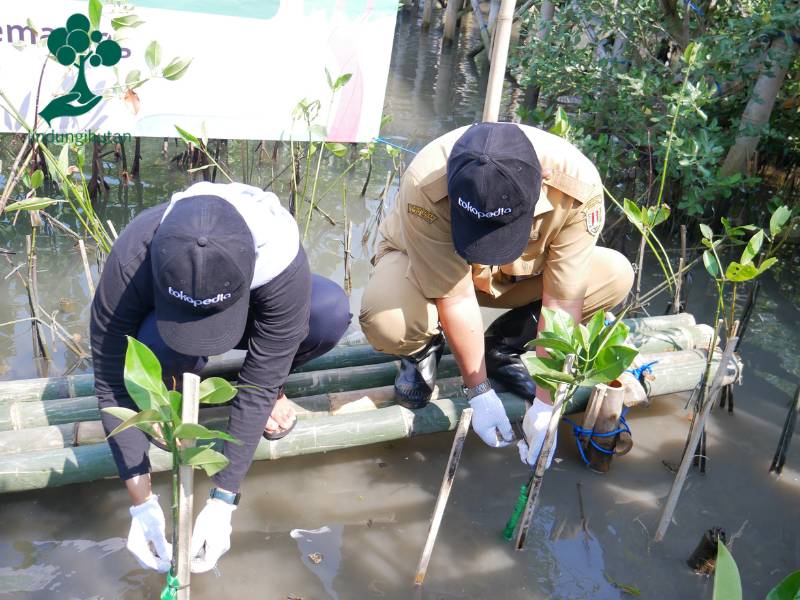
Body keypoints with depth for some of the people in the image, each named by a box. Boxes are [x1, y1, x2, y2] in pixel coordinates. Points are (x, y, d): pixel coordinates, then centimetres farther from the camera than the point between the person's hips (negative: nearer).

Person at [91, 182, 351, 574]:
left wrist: (221, 503, -31)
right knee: (157, 344, -38)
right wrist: (143, 505, -29)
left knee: (331, 311, -33)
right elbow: (112, 385, -28)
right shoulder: (130, 262, -38)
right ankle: (176, 387, -1)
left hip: (253, 315, 0)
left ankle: (274, 382, -1)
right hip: (162, 322, 0)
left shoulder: (282, 262, -40)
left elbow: (257, 389, -32)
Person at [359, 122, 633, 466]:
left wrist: (545, 405, -26)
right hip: (425, 263, -2)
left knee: (616, 275, -20)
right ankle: (424, 348, 3)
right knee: (384, 321, -36)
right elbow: (456, 298, -30)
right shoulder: (425, 186, -38)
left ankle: (503, 347, 0)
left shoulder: (578, 184, -33)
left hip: (522, 271, 3)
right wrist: (480, 393, -23)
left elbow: (562, 303, -28)